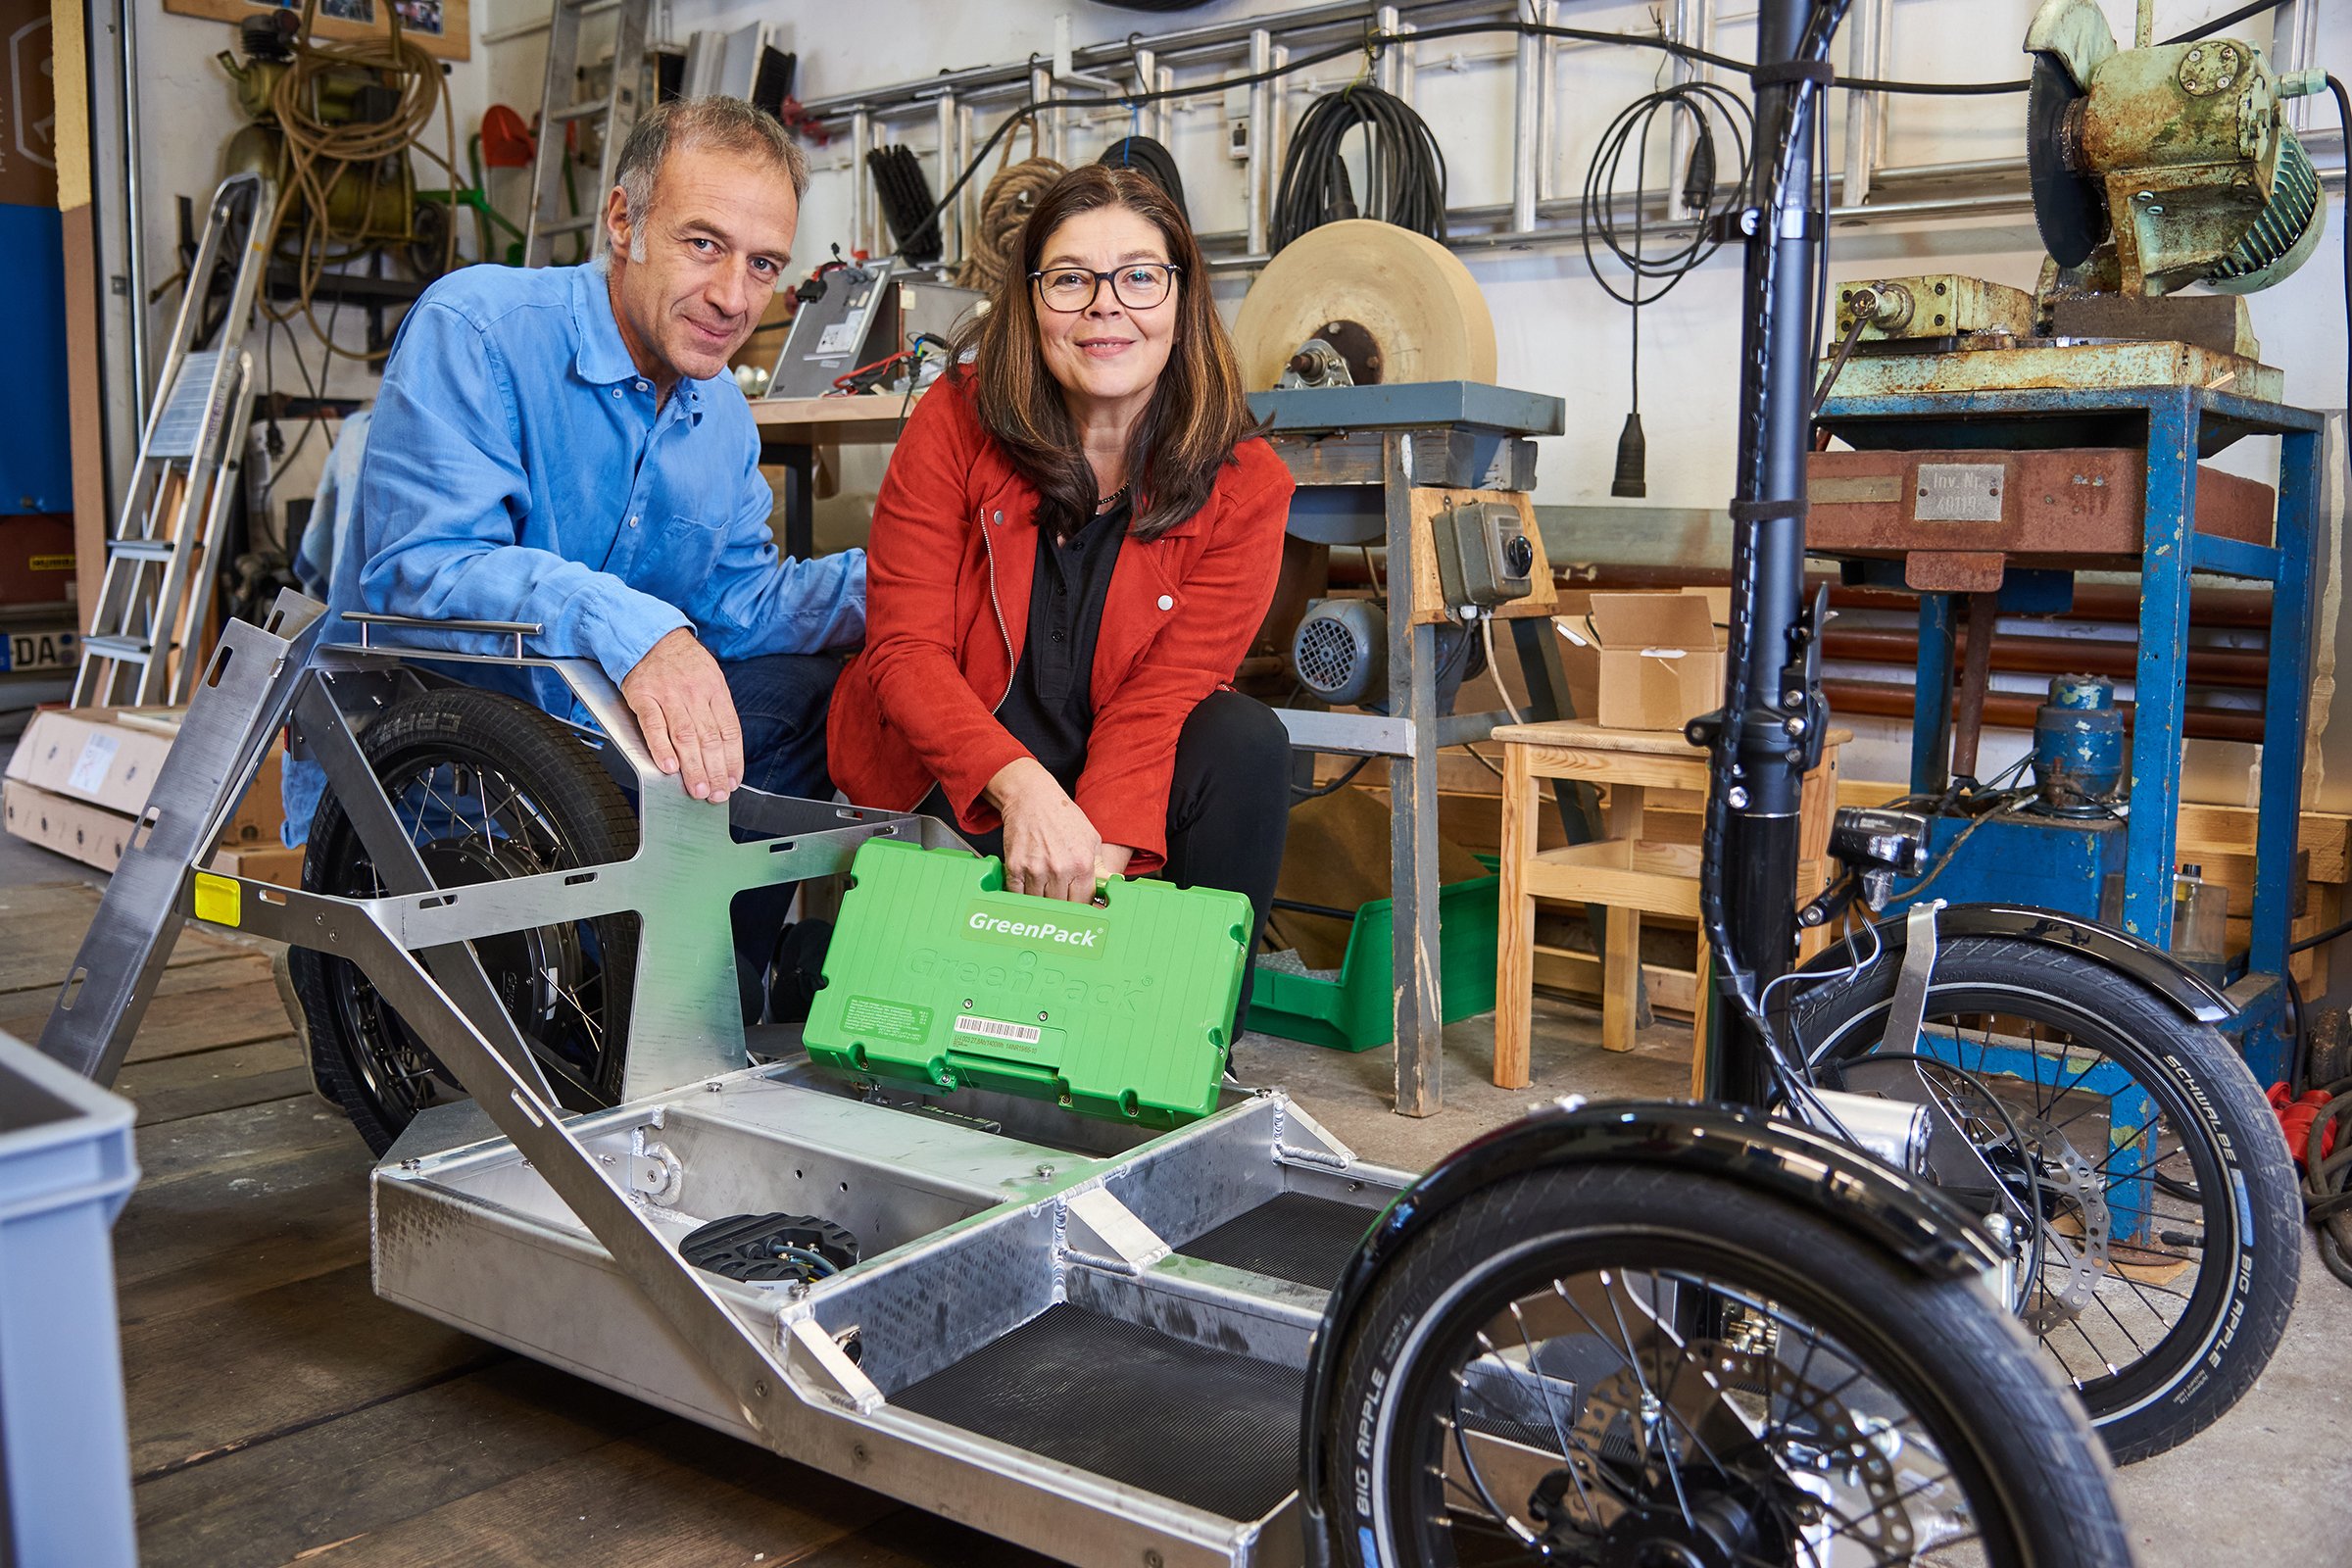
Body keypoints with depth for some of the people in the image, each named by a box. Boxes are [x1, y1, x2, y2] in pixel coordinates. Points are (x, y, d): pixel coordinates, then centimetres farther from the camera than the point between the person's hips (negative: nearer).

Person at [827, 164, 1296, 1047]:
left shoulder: (1245, 485, -10)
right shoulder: (957, 421, -10)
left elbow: (1160, 697, -15)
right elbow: (904, 650, -15)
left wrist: (1099, 852, -34)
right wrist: (1022, 787, -34)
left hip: (1119, 772, 2)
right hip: (941, 784, -1)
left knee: (1247, 747, -27)